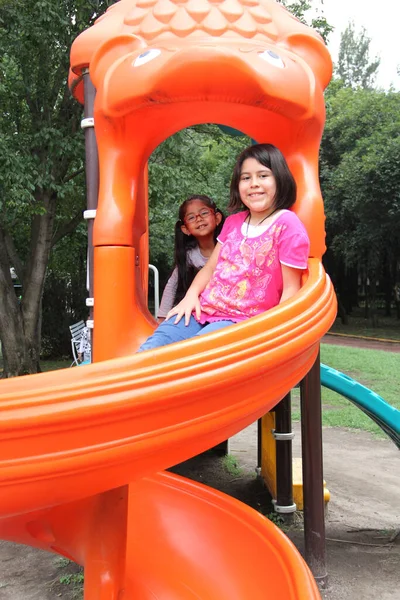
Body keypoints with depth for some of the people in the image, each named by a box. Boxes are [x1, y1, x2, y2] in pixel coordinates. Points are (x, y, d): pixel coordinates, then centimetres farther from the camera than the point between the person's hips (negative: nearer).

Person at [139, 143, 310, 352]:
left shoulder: (286, 224, -8)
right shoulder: (233, 222, 13)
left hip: (244, 320, -6)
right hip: (203, 309, 7)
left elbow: (291, 288, -8)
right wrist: (191, 295, 1)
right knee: (152, 349, -14)